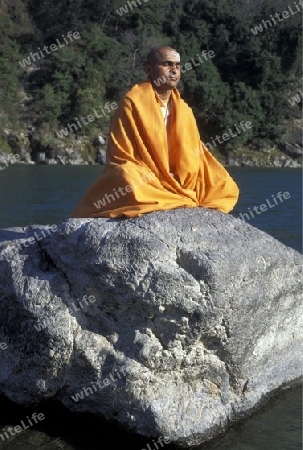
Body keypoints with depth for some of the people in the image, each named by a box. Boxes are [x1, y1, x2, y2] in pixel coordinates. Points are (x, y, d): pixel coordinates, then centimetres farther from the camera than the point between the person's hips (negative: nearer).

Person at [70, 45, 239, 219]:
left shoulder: (184, 110, 11)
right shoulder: (133, 103, -6)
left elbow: (194, 156, 14)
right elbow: (121, 157, -10)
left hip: (179, 186, 6)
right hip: (143, 184, -5)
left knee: (226, 189, -4)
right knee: (129, 182, -34)